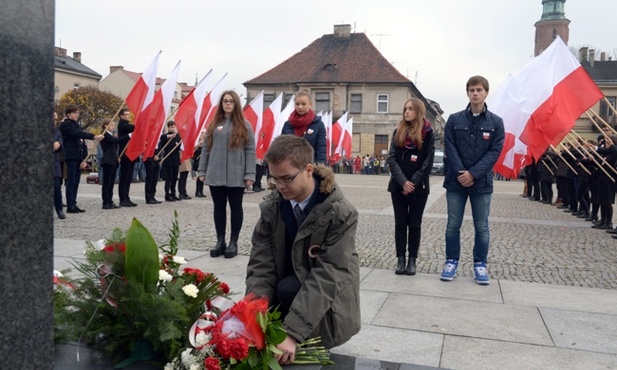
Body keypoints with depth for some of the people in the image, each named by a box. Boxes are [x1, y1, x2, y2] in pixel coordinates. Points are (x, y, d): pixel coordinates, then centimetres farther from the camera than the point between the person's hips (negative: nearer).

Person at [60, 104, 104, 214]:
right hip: (71, 156, -7)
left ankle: (74, 205, 11)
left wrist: (84, 159, 5)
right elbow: (77, 134, -20)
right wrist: (94, 136, -29)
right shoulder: (65, 125, -3)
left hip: (79, 157, 7)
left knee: (76, 183, 7)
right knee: (71, 182, -6)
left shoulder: (77, 126, 19)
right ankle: (70, 206, -3)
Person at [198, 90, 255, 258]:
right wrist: (202, 171, 6)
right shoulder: (214, 124, 11)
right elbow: (206, 149, 12)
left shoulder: (244, 125, 0)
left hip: (236, 175, -3)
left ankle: (233, 242, 14)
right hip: (215, 175, 3)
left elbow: (250, 151, -4)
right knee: (219, 207, 9)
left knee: (235, 208, 5)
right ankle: (220, 241, 19)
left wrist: (249, 174, -11)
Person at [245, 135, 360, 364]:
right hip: (287, 285, 5)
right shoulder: (271, 207, -7)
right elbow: (261, 264, -12)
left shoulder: (341, 214, -22)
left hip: (326, 300, -4)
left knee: (289, 290, -32)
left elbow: (328, 276, -29)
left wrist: (292, 332, -39)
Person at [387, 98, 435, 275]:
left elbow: (428, 162, -6)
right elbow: (391, 159, -2)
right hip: (398, 186, 2)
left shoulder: (428, 133, -1)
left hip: (419, 188, -2)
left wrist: (413, 183, -12)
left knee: (414, 224, 4)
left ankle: (412, 260, 9)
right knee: (400, 224, 4)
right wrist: (403, 182, -13)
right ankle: (400, 259, 9)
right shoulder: (397, 132, 6)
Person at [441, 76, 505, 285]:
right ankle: (451, 261, 19)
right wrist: (460, 173, -14)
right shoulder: (454, 120, 3)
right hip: (456, 181, 0)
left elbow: (495, 152, -5)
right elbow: (450, 149, -2)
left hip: (482, 182, 0)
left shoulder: (496, 122, 2)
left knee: (482, 227, 6)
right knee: (453, 225, 6)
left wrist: (473, 173, -14)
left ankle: (480, 264, 20)